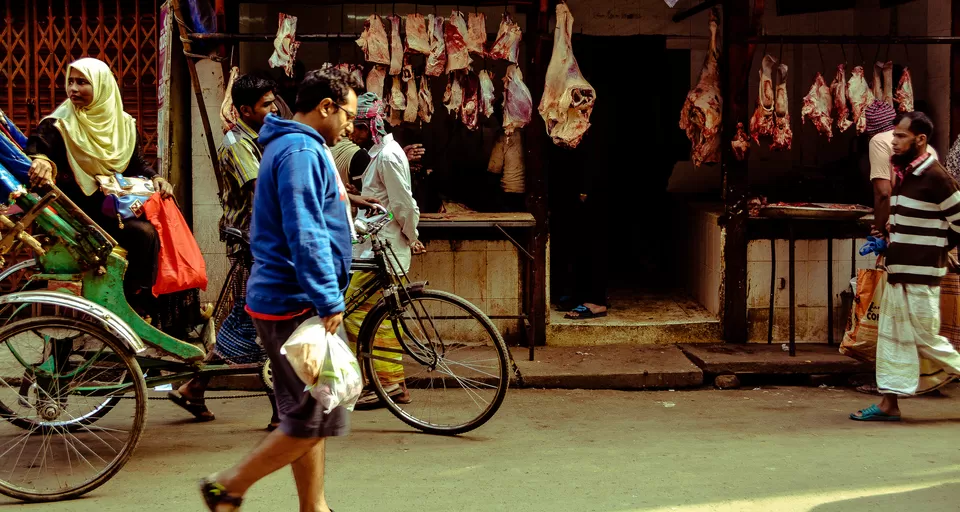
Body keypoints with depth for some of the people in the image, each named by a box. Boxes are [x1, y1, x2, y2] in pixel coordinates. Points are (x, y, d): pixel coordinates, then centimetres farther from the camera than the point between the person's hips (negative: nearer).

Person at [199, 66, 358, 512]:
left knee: (309, 416, 14)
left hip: (287, 302, 11)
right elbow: (305, 235, -23)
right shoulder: (302, 151, -14)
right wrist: (329, 302, -23)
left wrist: (326, 298, 26)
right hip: (296, 304, -11)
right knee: (314, 420, -6)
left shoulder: (296, 148, 20)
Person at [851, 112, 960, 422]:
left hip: (920, 275, -9)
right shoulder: (903, 174, 12)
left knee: (925, 339, -4)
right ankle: (889, 404, 11)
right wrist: (894, 229, 10)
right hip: (897, 271, 9)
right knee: (891, 337, 8)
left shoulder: (935, 177, -15)